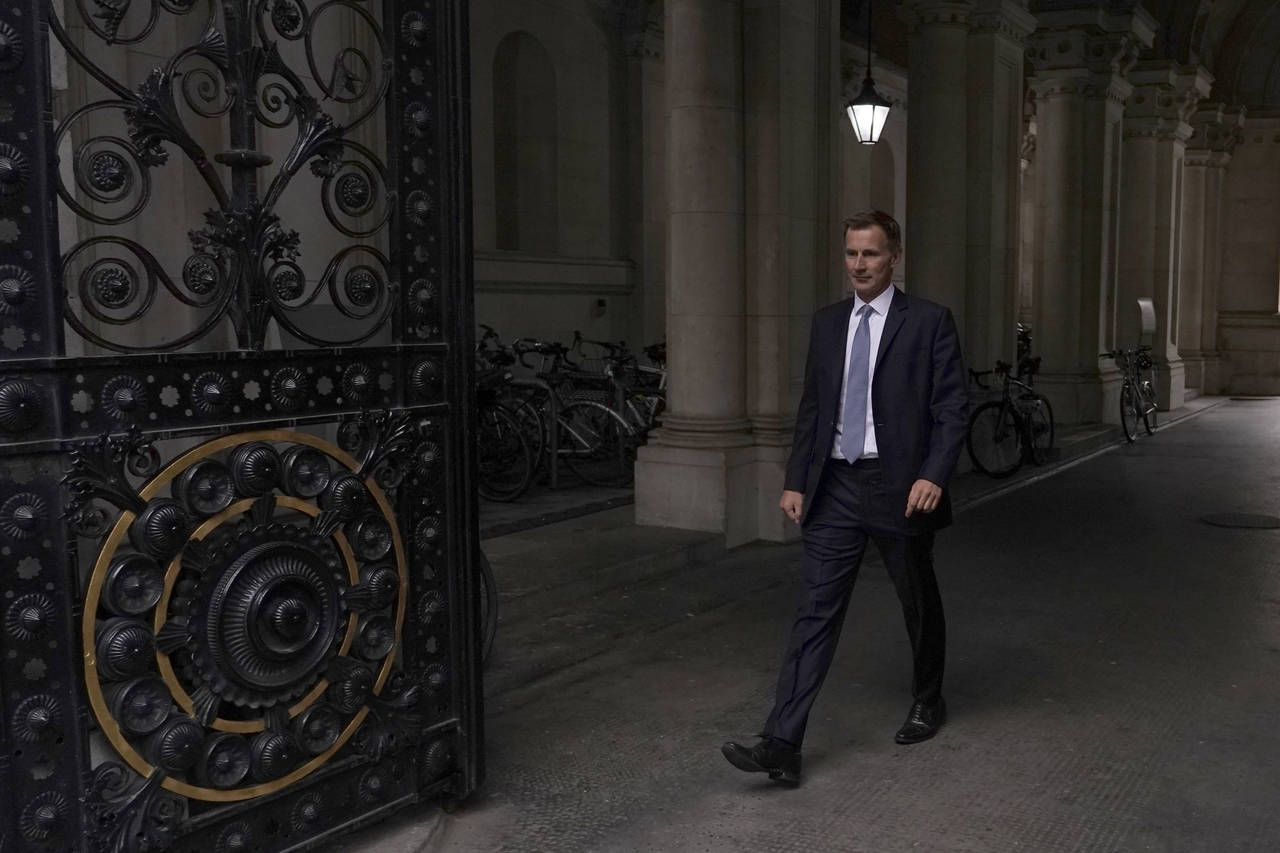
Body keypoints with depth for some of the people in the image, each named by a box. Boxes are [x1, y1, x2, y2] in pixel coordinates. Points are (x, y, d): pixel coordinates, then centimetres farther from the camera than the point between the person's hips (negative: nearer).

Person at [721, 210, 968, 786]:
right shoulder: (827, 323, 10)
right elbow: (811, 409, 13)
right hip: (835, 485, 3)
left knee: (919, 604, 16)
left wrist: (934, 476, -18)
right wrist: (795, 481, 6)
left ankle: (928, 702, 41)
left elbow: (953, 408, -6)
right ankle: (781, 744, -4)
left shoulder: (928, 322, -3)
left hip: (899, 487, -3)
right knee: (816, 612, -2)